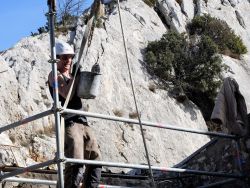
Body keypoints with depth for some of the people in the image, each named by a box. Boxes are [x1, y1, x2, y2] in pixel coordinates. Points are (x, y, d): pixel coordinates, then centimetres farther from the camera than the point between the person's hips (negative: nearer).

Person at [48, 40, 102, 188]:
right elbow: (68, 95, -16)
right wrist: (76, 75, -9)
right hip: (69, 123, -8)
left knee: (96, 162, 7)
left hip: (83, 122, 8)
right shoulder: (55, 75, -1)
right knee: (76, 165, -19)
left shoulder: (72, 74, 21)